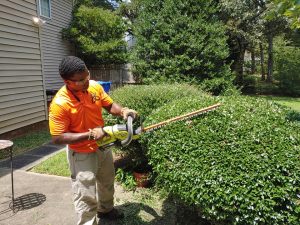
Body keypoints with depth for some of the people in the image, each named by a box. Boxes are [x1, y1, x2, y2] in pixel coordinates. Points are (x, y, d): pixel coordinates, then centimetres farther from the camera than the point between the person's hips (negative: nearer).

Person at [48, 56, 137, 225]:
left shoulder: (94, 86, -13)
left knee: (107, 182, 28)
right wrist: (90, 135, -30)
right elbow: (57, 138, -25)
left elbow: (109, 105, 1)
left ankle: (106, 209, 55)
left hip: (103, 146, 7)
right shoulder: (60, 104, -29)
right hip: (82, 154, -7)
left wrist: (123, 111, -20)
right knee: (87, 197, 5)